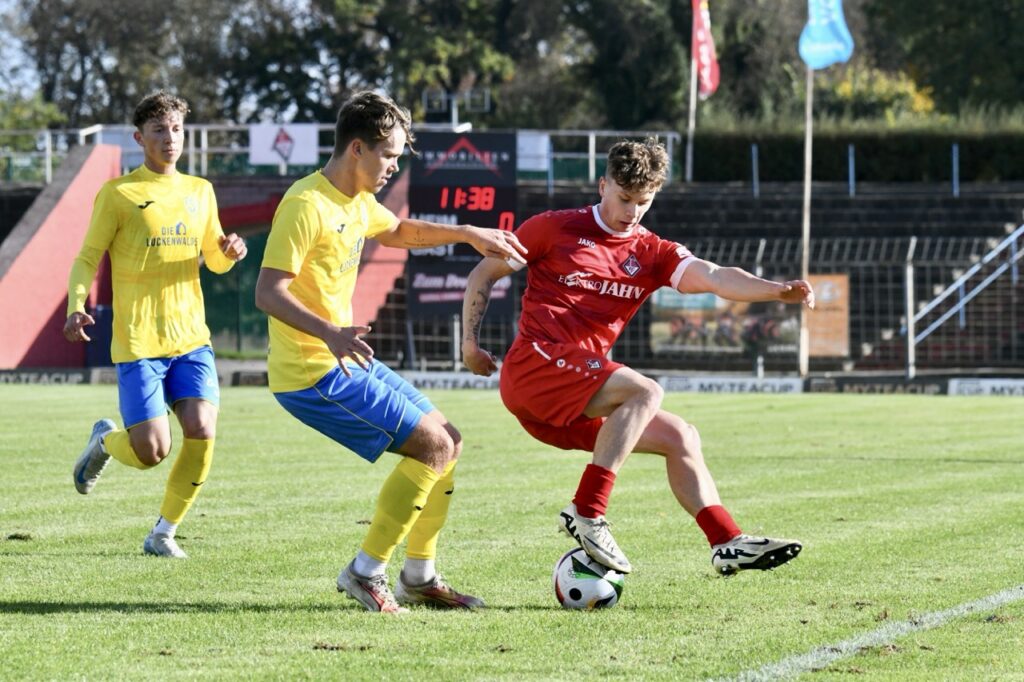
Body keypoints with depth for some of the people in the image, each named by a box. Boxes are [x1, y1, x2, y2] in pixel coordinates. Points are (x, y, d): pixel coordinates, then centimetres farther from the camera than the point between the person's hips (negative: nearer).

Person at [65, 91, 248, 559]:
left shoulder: (199, 191, 14)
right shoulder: (118, 194, -1)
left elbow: (214, 261, 22)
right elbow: (87, 259, -2)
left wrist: (229, 252, -2)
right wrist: (76, 307, -20)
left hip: (191, 337, 4)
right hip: (138, 342, -4)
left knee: (202, 432, -13)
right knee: (151, 450, -11)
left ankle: (163, 532, 5)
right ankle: (105, 440, 26)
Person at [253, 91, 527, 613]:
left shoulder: (357, 201, 13)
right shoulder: (306, 205, -18)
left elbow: (398, 232, 36)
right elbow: (268, 292, -25)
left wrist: (470, 234, 28)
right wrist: (329, 332, -39)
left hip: (346, 361, 10)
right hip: (312, 373, -10)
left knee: (447, 442, 13)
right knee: (432, 445, -15)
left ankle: (419, 577, 21)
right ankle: (365, 572, -8)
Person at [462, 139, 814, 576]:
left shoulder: (652, 254, 13)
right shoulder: (555, 228, 3)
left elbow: (714, 277, -6)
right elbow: (484, 273, 11)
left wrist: (776, 291, -24)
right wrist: (470, 341, 3)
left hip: (576, 400, 7)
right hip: (534, 366, -7)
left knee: (680, 437, 4)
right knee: (644, 391, -26)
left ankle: (729, 544, 5)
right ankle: (587, 514, -31)